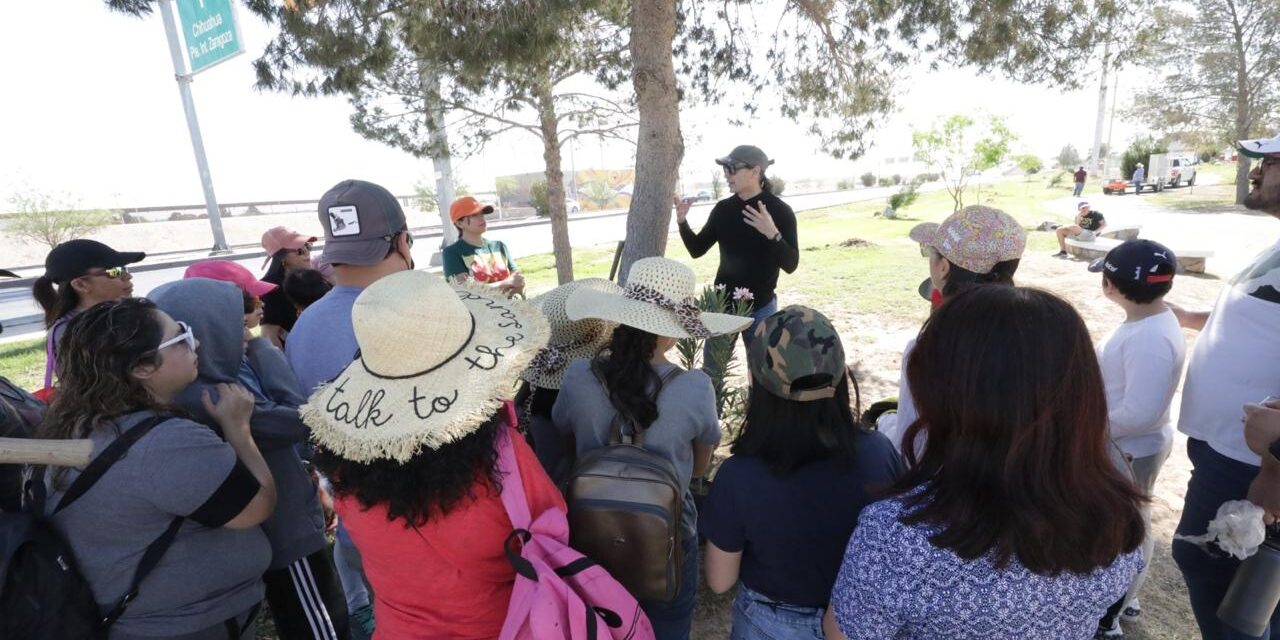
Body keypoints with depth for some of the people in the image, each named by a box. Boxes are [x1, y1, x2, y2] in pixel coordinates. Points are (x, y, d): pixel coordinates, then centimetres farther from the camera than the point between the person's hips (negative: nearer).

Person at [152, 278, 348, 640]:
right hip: (287, 532, -9)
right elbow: (300, 420, -23)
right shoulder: (210, 398, -29)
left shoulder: (215, 382, 0)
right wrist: (262, 348, -16)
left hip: (273, 527, 9)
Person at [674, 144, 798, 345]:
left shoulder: (779, 210, -10)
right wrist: (682, 221, -10)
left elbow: (790, 265, -15)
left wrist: (772, 233, -32)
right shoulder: (723, 209, 2)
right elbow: (697, 249, 6)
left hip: (760, 308, -4)